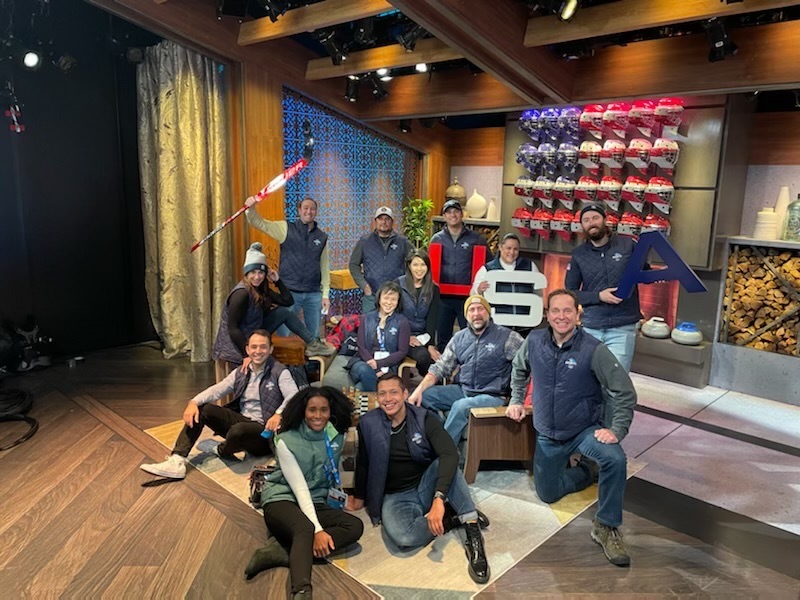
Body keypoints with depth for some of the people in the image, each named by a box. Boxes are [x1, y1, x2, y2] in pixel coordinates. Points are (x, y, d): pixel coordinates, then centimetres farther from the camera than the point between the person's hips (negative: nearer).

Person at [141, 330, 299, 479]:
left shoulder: (280, 372, -9)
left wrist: (279, 414, -42)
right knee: (200, 410, -9)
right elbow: (216, 390, 0)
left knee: (238, 430, -38)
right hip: (240, 419, 6)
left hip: (264, 429, -6)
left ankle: (220, 450, -1)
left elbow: (294, 397, -23)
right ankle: (176, 462, -18)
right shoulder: (240, 372, 9)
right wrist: (194, 402, -19)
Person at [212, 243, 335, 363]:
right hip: (240, 342, -8)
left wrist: (277, 280, -7)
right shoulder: (241, 294, -24)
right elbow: (232, 329, -26)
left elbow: (288, 301, 2)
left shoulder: (262, 289, 2)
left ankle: (313, 344, 5)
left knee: (283, 312, 3)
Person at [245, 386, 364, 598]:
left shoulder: (336, 437, 0)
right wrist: (318, 530, -27)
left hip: (315, 504, 5)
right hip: (282, 500, -5)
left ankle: (280, 552, -30)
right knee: (305, 529, -38)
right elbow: (300, 488, -19)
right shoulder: (286, 441, -12)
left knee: (355, 526, -24)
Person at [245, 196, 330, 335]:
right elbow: (259, 223, -9)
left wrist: (325, 294, 5)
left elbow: (325, 267, 8)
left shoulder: (322, 237, 7)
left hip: (314, 294, 2)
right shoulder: (286, 229, 1)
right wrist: (250, 208, -29)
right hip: (289, 292, -2)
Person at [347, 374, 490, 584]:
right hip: (395, 497, 0)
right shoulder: (368, 424, -6)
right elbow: (363, 464, 11)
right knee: (401, 536, -34)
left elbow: (450, 454, -28)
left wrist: (439, 499, -41)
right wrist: (359, 497, 23)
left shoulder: (424, 419, -12)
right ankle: (451, 518, -10)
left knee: (445, 462, -32)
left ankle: (472, 532, -28)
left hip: (426, 487, 0)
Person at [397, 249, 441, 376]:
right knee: (423, 355, -29)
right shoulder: (398, 284, -1)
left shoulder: (433, 289, 8)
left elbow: (432, 319, 3)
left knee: (437, 357, -26)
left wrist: (431, 345, -9)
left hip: (423, 336, 3)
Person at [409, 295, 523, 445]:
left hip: (492, 396, -5)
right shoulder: (459, 338, 8)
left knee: (460, 406, -32)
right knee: (424, 396, -8)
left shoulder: (506, 337, -6)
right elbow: (440, 367, 7)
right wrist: (419, 389, -7)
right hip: (463, 390, 6)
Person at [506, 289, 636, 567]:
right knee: (548, 494, 11)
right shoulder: (534, 342, -10)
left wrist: (616, 430, -24)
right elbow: (519, 369, 13)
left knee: (615, 459, -33)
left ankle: (606, 527, -13)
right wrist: (516, 399, 8)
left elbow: (625, 392, -19)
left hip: (585, 429, -3)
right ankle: (587, 471, 39)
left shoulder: (593, 350, -21)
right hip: (547, 435, 4)